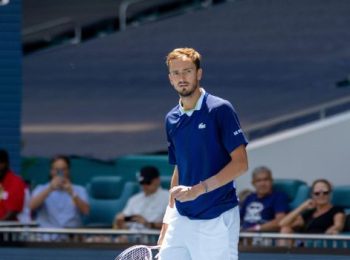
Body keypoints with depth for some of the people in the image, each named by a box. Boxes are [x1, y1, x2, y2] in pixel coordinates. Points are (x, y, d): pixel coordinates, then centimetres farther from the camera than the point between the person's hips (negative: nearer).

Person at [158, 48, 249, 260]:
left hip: (217, 220, -6)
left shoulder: (220, 109, -7)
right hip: (181, 219, 6)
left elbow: (240, 163, -12)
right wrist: (168, 220, 15)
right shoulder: (172, 120, 12)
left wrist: (198, 190, -20)